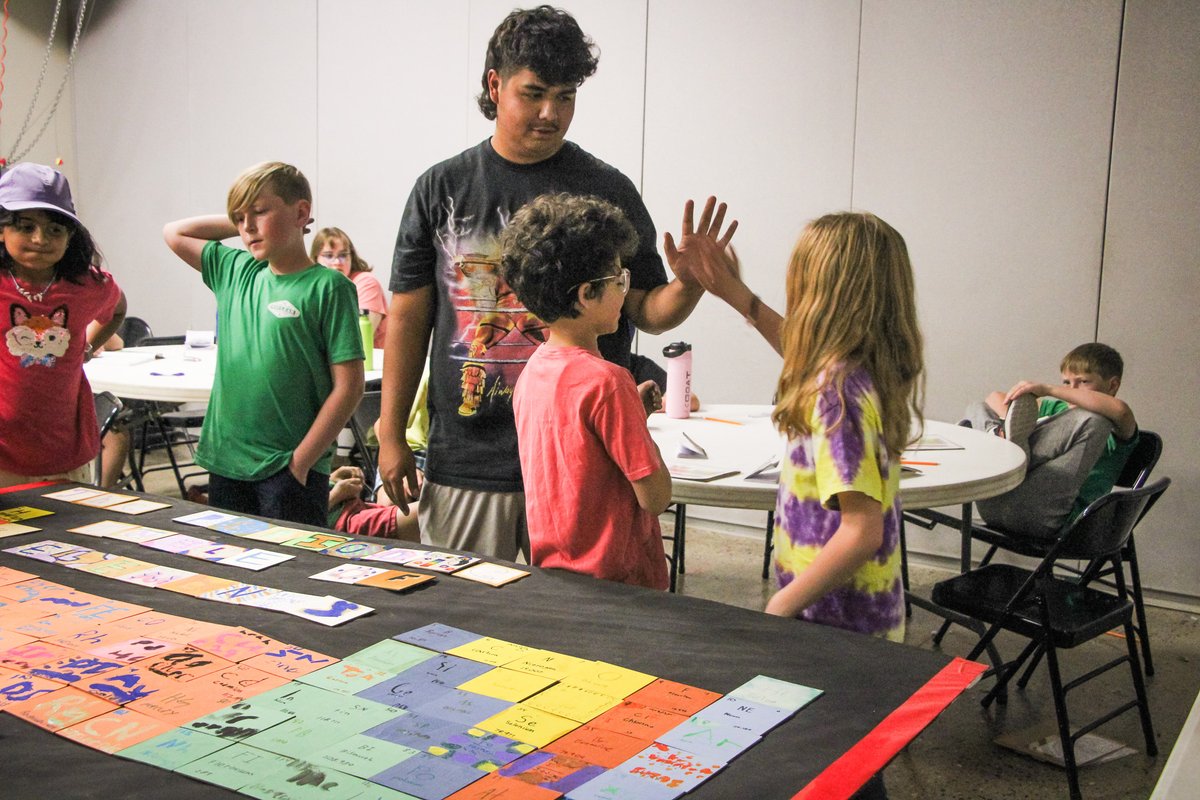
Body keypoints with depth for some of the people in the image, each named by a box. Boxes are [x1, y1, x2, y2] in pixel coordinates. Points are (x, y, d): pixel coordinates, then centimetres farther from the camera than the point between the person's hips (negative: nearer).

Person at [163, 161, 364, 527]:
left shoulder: (328, 287, -8)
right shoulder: (235, 271, 9)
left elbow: (348, 387, -11)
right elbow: (174, 233, 23)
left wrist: (301, 461, -13)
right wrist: (236, 223, 12)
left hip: (290, 472, -6)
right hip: (225, 464, 6)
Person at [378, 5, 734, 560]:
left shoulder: (608, 191, 2)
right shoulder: (442, 188, 5)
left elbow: (646, 312, 4)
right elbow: (408, 317, 8)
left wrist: (688, 284, -18)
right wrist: (391, 435, 6)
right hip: (464, 460, 1)